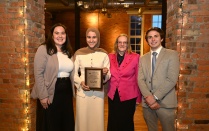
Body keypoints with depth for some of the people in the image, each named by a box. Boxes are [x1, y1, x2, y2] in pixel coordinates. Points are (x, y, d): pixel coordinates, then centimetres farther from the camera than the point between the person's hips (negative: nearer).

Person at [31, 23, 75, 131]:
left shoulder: (69, 51, 12)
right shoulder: (43, 49, -8)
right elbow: (38, 74, -12)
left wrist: (73, 92, 9)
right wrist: (43, 96, -16)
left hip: (67, 92, 6)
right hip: (51, 93, -6)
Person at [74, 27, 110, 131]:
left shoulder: (104, 54, 2)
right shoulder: (79, 53, 0)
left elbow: (108, 75, 5)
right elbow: (73, 73, 3)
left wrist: (105, 74, -17)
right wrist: (81, 82, -15)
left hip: (98, 93, 1)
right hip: (82, 92, -1)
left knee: (97, 121, 8)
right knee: (82, 120, 6)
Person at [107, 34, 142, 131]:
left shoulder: (135, 57, -6)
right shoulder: (110, 57, 4)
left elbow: (138, 78, -3)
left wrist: (138, 97, -2)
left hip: (128, 96, -3)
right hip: (113, 96, 3)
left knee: (126, 123, 12)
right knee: (113, 123, 14)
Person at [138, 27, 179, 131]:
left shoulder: (172, 54, -1)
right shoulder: (143, 59, 12)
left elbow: (172, 79, -11)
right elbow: (140, 80, 2)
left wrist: (155, 97, -14)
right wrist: (148, 97, -13)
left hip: (165, 103, -3)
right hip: (147, 102, 4)